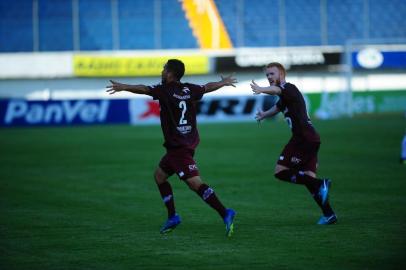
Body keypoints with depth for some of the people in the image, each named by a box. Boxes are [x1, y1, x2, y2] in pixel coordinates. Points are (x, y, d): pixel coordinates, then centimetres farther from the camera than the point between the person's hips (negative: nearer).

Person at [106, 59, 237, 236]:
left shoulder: (165, 91, -12)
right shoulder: (189, 90, 7)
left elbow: (144, 89, -24)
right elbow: (209, 87, 23)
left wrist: (123, 87, -27)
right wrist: (224, 82, 41)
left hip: (179, 148, -9)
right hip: (188, 143, 9)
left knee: (195, 183, -15)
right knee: (159, 175, 22)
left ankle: (225, 213, -26)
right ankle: (172, 217, 21)